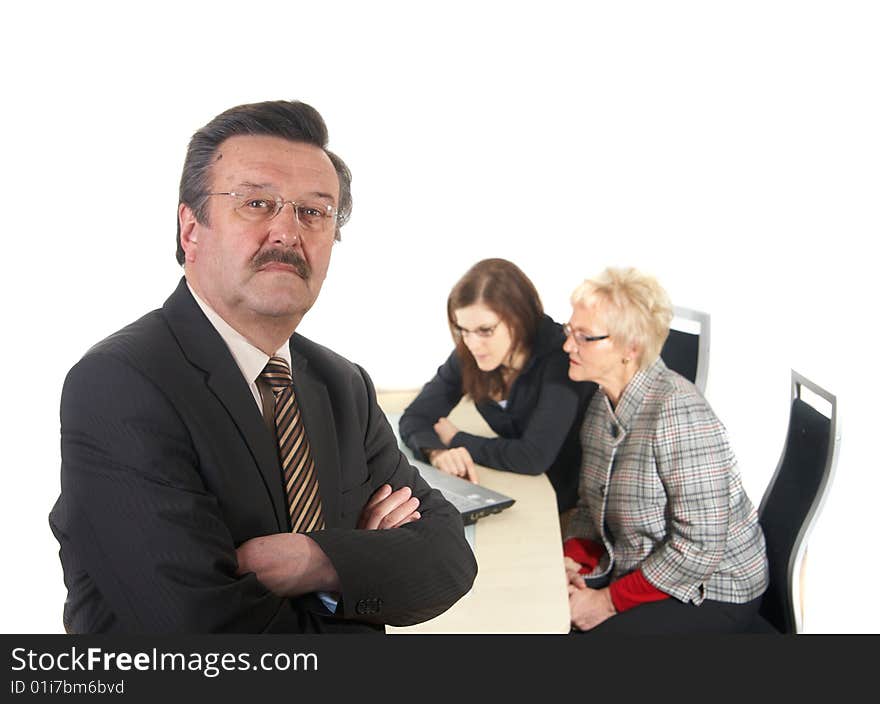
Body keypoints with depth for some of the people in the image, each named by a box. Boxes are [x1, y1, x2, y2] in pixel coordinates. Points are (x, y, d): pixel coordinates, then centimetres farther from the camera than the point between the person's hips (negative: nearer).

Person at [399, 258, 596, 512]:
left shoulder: (561, 356, -24)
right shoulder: (467, 355, -7)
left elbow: (534, 457, -29)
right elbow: (414, 417, -3)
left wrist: (456, 440, -16)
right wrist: (437, 451, -25)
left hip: (565, 506, -5)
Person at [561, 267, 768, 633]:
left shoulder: (676, 411, -25)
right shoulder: (602, 403, 1)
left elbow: (701, 544, -26)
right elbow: (590, 503, 8)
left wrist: (610, 601, -20)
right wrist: (572, 559, -10)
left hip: (712, 590, -6)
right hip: (635, 568, 7)